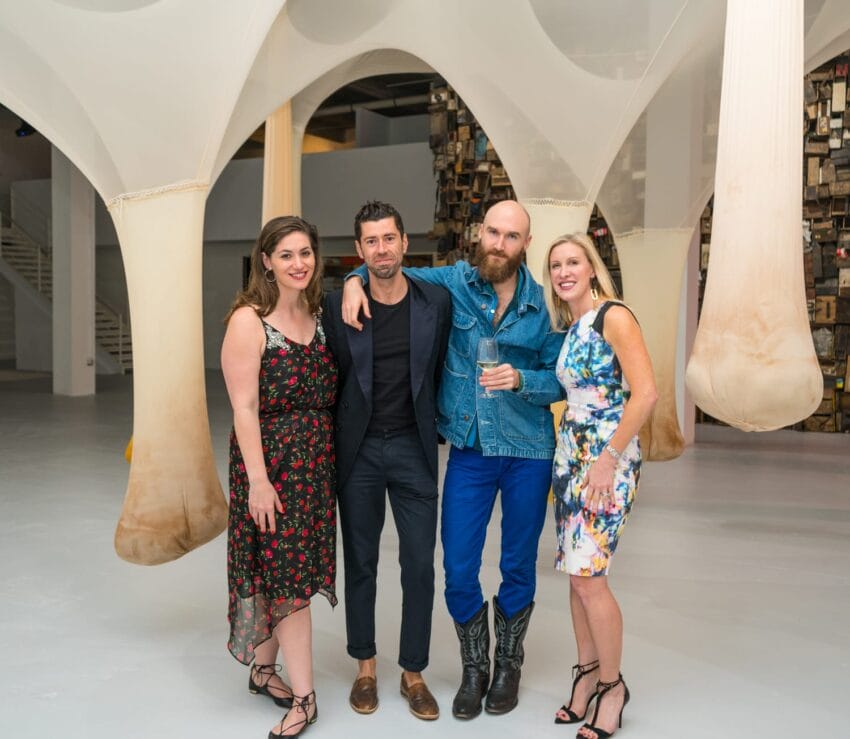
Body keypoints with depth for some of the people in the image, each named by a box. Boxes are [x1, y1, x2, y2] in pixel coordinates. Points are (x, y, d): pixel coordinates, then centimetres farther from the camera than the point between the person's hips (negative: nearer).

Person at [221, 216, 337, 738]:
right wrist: (258, 480, -18)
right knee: (289, 575, -2)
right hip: (271, 460, -5)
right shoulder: (248, 321, -12)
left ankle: (264, 669, 32)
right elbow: (244, 407, -15)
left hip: (316, 460, 6)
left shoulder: (320, 315, 6)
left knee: (284, 574, 14)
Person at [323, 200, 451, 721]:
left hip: (414, 449, 0)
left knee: (419, 564, 6)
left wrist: (435, 428, 4)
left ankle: (414, 672, 23)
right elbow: (331, 377, 2)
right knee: (360, 562, 12)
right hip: (359, 450, 0)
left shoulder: (437, 301, -3)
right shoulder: (338, 304, -5)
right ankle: (365, 667, 30)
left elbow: (443, 370, 5)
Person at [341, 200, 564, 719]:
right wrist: (356, 279, -7)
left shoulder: (543, 304, -3)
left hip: (528, 452, 0)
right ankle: (474, 669, 27)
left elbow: (560, 381, -1)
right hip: (469, 449, 1)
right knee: (459, 570, 3)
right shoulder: (453, 283, -1)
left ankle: (508, 667, 33)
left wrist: (520, 379, -19)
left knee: (518, 568, 11)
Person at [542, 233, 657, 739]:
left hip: (608, 460, -7)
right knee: (576, 573, 10)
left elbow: (646, 393, -18)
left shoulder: (613, 316, -10)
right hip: (569, 458, 7)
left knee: (588, 576, -8)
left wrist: (608, 459, -17)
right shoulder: (567, 328, 13)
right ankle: (587, 673, 25)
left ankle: (612, 684, 11)